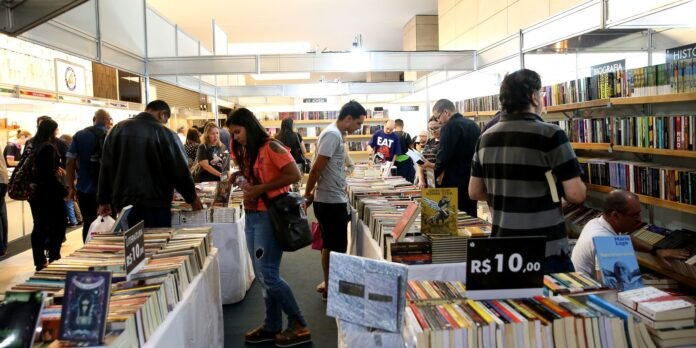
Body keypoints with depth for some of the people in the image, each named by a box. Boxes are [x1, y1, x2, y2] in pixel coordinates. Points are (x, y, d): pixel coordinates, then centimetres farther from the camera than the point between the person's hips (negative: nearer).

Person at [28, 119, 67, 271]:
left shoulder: (33, 146, 9)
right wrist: (64, 191, -18)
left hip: (34, 191, 8)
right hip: (48, 193, -8)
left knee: (39, 227, 10)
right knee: (57, 226, 3)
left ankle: (40, 263, 15)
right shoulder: (49, 147, -16)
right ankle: (53, 258, 5)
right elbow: (49, 174, -20)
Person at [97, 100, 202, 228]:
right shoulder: (165, 134, -10)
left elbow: (106, 167, 8)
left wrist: (104, 200, 14)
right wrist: (192, 198, 8)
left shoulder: (118, 129, 6)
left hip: (124, 204, 5)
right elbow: (180, 171, -6)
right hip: (155, 205, -5)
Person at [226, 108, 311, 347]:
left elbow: (294, 175, -19)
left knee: (268, 275, -7)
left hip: (269, 216, -9)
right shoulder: (247, 152, 13)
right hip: (251, 216, 9)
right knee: (263, 276, 11)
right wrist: (239, 178, 0)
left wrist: (260, 189, -19)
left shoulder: (271, 147, -12)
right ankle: (272, 326, 23)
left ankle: (299, 325, 7)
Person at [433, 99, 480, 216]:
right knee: (472, 217, 13)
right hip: (473, 182, 8)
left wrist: (437, 173, -2)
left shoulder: (449, 126, -14)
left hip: (455, 184, -8)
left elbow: (444, 156, -20)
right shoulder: (473, 124, 11)